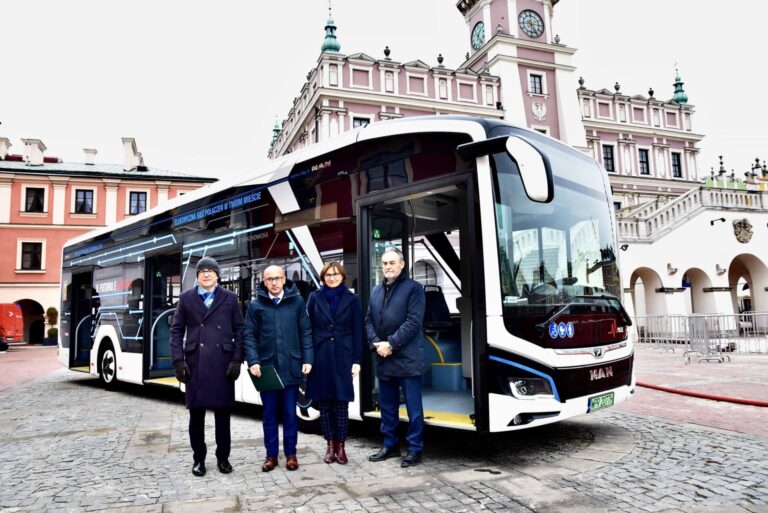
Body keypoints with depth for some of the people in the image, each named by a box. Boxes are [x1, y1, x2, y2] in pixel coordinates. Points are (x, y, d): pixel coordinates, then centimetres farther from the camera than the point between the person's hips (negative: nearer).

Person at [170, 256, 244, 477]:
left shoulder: (230, 298, 6)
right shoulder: (186, 298, 8)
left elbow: (239, 330, 4)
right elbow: (177, 330, 7)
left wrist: (237, 360, -5)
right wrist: (178, 359, -3)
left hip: (222, 362, 0)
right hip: (195, 362, 1)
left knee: (222, 411, 7)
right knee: (196, 412, 7)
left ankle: (223, 457, 21)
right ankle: (198, 459, 21)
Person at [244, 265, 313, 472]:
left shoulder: (297, 302, 2)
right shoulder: (256, 305, 2)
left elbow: (306, 332, 4)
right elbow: (249, 336, 2)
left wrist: (307, 359, -2)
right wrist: (253, 361, -10)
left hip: (291, 366, 0)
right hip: (266, 367, 1)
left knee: (290, 413, 9)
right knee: (269, 414, 10)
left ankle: (291, 454, 22)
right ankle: (271, 455, 22)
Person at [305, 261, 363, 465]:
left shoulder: (351, 299, 3)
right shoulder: (315, 298, 5)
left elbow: (357, 332, 2)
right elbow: (308, 329, 3)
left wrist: (357, 360, -4)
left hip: (343, 358, -1)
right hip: (320, 357, 1)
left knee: (341, 402, 3)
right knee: (324, 402, 7)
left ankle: (340, 445, 14)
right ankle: (330, 445, 19)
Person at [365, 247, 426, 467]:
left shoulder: (413, 288, -5)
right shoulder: (376, 291, 15)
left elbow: (413, 322, -14)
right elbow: (368, 321, 12)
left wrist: (391, 343, -16)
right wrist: (376, 343, -5)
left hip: (407, 358, -6)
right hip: (383, 359, 7)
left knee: (413, 406, 1)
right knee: (387, 405, 16)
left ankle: (415, 449, 12)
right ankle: (390, 445, 28)